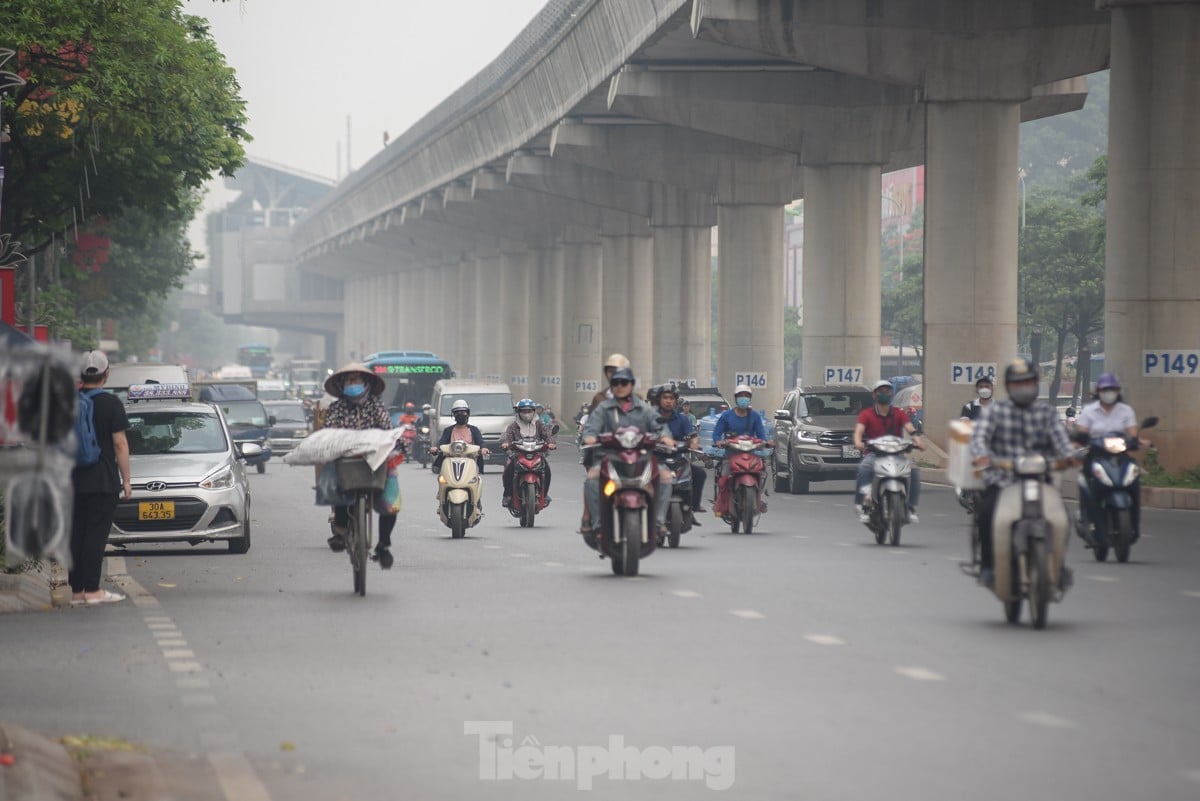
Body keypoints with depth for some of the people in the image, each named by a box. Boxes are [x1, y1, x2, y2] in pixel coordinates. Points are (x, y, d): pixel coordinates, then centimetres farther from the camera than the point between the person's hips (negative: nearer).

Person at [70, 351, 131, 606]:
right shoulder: (110, 403, -8)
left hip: (73, 480, 4)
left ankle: (76, 591, 9)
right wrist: (126, 479, -4)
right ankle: (92, 590, -6)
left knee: (75, 534, 8)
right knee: (96, 534, -3)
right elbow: (120, 443, -8)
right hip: (103, 480, -4)